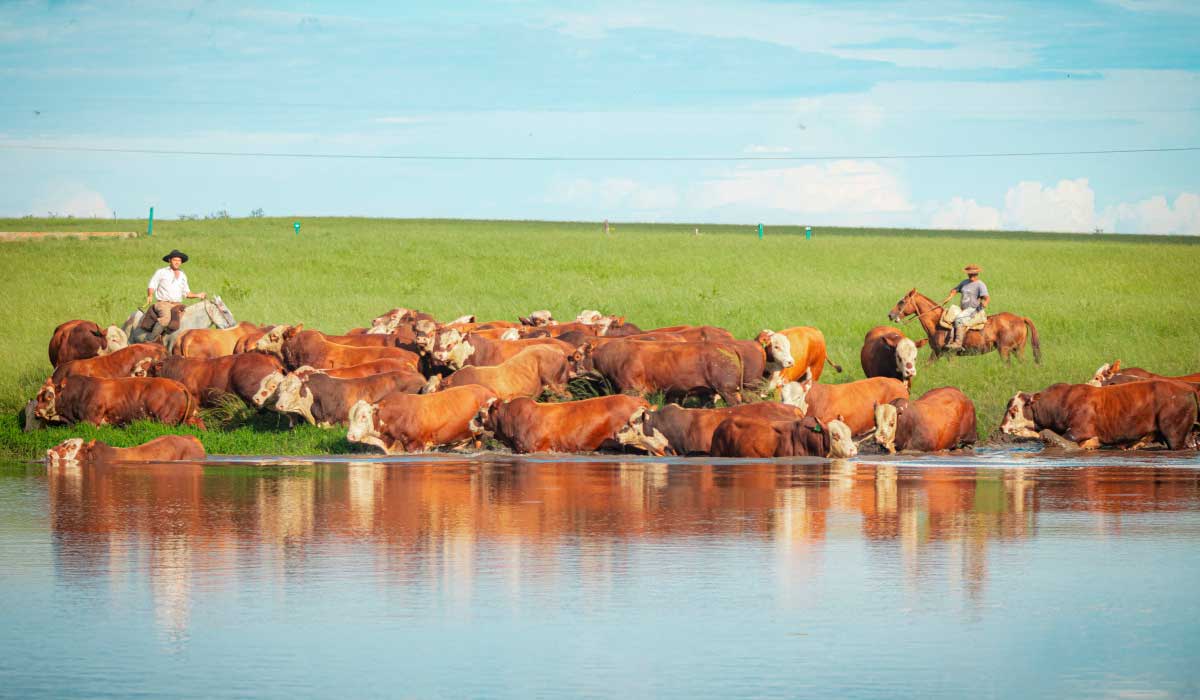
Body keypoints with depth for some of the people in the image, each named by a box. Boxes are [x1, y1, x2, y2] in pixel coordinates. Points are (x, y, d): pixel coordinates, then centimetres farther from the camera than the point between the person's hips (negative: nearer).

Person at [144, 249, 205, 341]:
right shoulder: (161, 272, 7)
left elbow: (186, 293, 27)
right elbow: (151, 286, 5)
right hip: (163, 303, -5)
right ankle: (151, 340, -34)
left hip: (177, 305, 5)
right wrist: (150, 296, -15)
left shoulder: (182, 275, 20)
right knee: (166, 317, -36)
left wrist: (197, 296, 10)